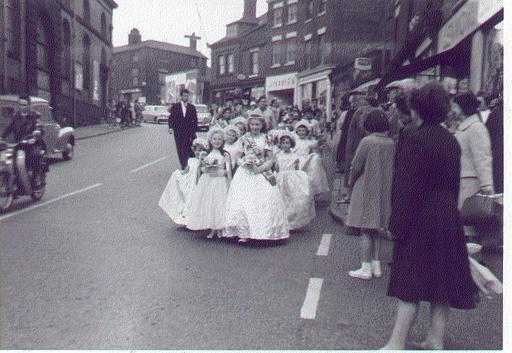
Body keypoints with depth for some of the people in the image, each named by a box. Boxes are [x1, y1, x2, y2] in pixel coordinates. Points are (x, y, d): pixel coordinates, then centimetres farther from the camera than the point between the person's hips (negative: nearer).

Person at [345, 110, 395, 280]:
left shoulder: (367, 141, -14)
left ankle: (366, 268, 2)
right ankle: (376, 266, 20)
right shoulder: (391, 143, 1)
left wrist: (351, 183, 4)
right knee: (375, 230, 15)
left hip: (366, 189, -6)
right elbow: (393, 168, 6)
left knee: (365, 230, 0)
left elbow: (356, 166, -12)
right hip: (384, 192, 6)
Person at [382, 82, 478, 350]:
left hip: (421, 220, -7)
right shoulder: (451, 140, 8)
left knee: (411, 284, -2)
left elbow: (407, 187, -18)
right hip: (447, 220, 8)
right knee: (441, 280, 12)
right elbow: (453, 182, 14)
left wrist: (397, 223, -14)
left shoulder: (418, 140, -16)